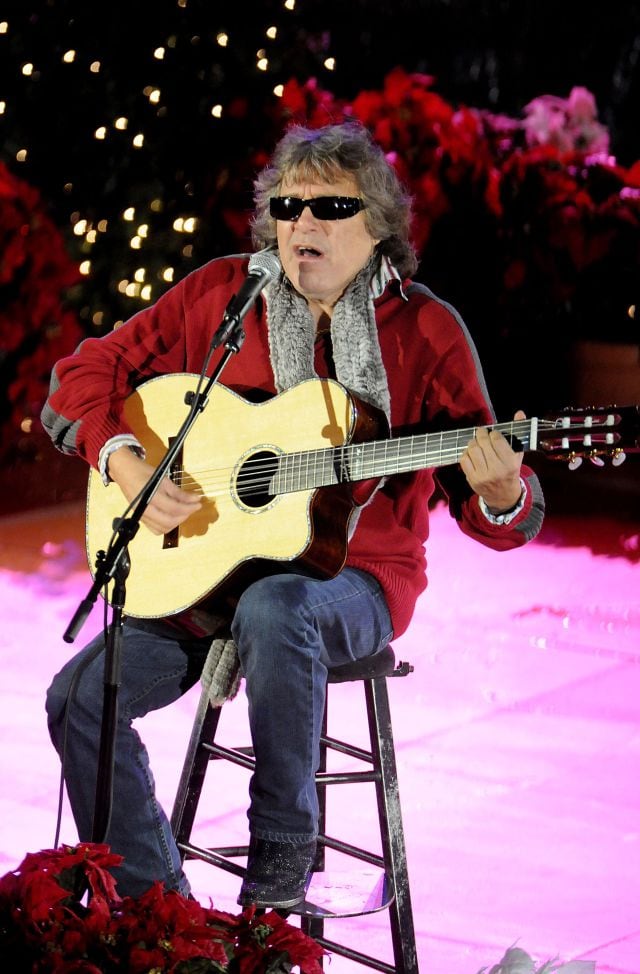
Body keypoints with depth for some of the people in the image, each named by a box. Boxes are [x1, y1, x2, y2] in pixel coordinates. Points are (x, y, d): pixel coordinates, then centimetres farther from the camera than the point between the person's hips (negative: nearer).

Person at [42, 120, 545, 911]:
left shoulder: (426, 330, -3)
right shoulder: (219, 294, 3)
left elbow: (500, 519, -4)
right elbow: (83, 375, 8)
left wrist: (498, 492, -30)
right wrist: (127, 467, -10)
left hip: (354, 577, -4)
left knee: (273, 607, -39)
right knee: (80, 697, -16)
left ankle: (281, 857, -20)